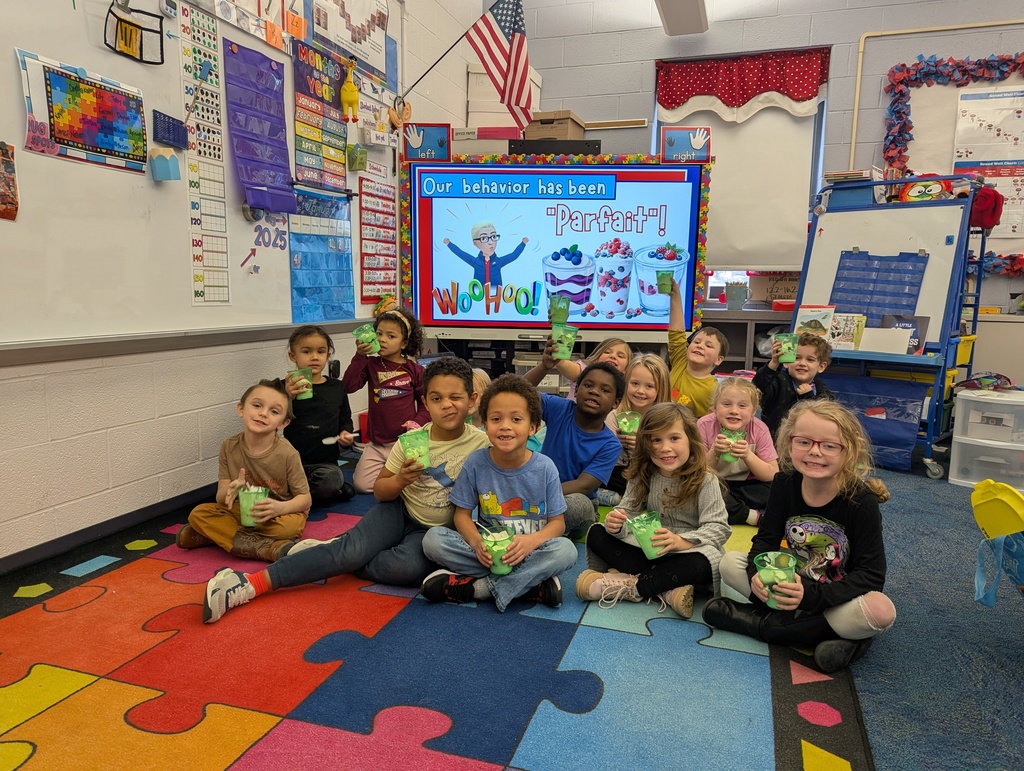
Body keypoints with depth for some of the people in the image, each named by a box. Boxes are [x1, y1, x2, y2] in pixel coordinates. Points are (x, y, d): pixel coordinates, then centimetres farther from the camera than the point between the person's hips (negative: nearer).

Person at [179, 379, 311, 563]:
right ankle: (263, 548, -24)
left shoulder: (287, 454, -18)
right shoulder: (229, 447, -9)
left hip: (279, 515, -3)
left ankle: (217, 535, -16)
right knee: (198, 514, -17)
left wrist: (281, 507, -34)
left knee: (291, 525, -35)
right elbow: (221, 497, -7)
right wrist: (229, 492, -32)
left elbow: (305, 498, -13)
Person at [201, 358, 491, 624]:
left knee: (409, 568, -33)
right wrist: (400, 480, -21)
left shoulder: (481, 443, -11)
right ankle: (251, 583, -26)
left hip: (433, 530, 0)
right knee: (354, 548, -28)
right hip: (398, 512, 0)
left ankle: (335, 559, -12)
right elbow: (379, 491, 0)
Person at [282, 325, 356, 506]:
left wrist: (346, 433, -1)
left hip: (325, 462, 0)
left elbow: (345, 419, 20)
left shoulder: (337, 387, 7)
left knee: (330, 480, -34)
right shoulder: (287, 387, -1)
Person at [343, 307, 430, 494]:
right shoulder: (371, 365, 5)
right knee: (362, 484, -7)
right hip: (377, 443, 2)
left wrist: (418, 422, -13)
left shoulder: (415, 370, 0)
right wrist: (360, 356, -16)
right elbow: (348, 386, -9)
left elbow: (426, 403, 6)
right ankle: (384, 469, 23)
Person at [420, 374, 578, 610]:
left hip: (530, 550, -1)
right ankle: (533, 582, -22)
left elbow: (557, 522, -5)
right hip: (487, 551, 1)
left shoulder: (544, 468, -9)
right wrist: (477, 542, -24)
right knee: (433, 539, -22)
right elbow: (462, 514, -2)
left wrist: (532, 540, -27)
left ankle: (476, 587, -22)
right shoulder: (476, 463, -7)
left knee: (566, 550, -31)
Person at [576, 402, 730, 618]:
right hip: (648, 550, 5)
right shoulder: (643, 477, -1)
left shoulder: (705, 481, -14)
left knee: (703, 562, -38)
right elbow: (628, 511, 0)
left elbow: (718, 528, -18)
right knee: (596, 533, -11)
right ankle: (667, 588, -23)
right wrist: (616, 524, -25)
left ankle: (629, 585, -22)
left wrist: (681, 541, -34)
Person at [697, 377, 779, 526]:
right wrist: (714, 453, -27)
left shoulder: (759, 429, -10)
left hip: (746, 487, 1)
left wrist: (748, 455, -26)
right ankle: (754, 516, -21)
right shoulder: (704, 426, -13)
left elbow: (773, 476, -10)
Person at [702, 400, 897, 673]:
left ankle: (764, 623, -22)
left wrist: (813, 595, -36)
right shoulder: (785, 484, -11)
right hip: (794, 587, 4)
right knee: (730, 563, -12)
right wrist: (757, 573, -30)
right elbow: (766, 539, -6)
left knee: (881, 611, -35)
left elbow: (871, 575, -23)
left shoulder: (861, 500, -22)